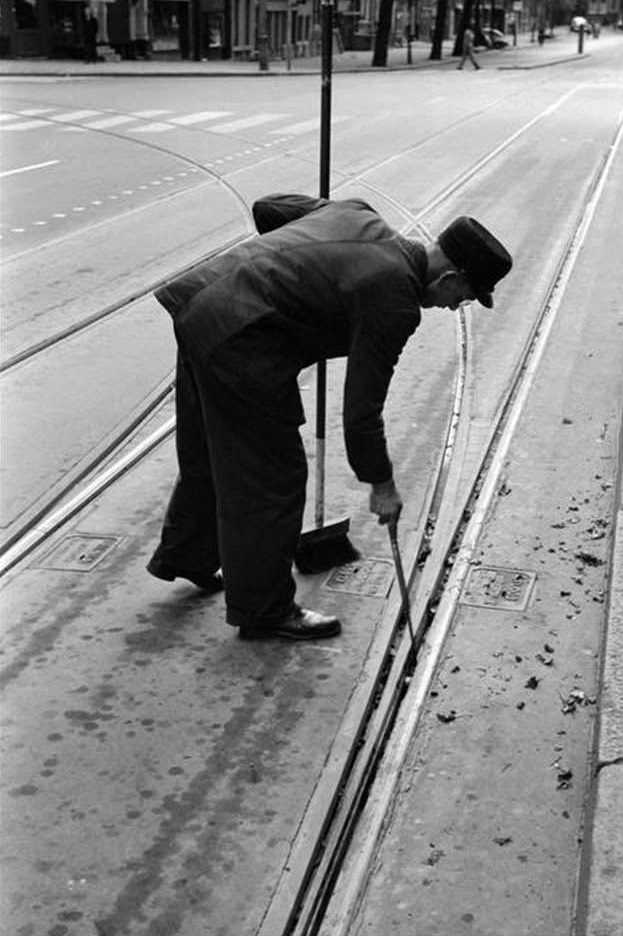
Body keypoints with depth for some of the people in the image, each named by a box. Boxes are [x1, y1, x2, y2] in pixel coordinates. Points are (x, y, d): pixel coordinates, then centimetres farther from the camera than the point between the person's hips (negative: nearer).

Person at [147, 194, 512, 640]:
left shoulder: (360, 214, 12)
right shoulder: (394, 300, -13)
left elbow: (267, 207, 21)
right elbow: (362, 407, -10)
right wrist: (382, 485, 3)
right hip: (239, 341, -10)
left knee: (208, 455, 26)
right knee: (272, 478, 4)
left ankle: (185, 555, 47)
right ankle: (264, 610, 18)